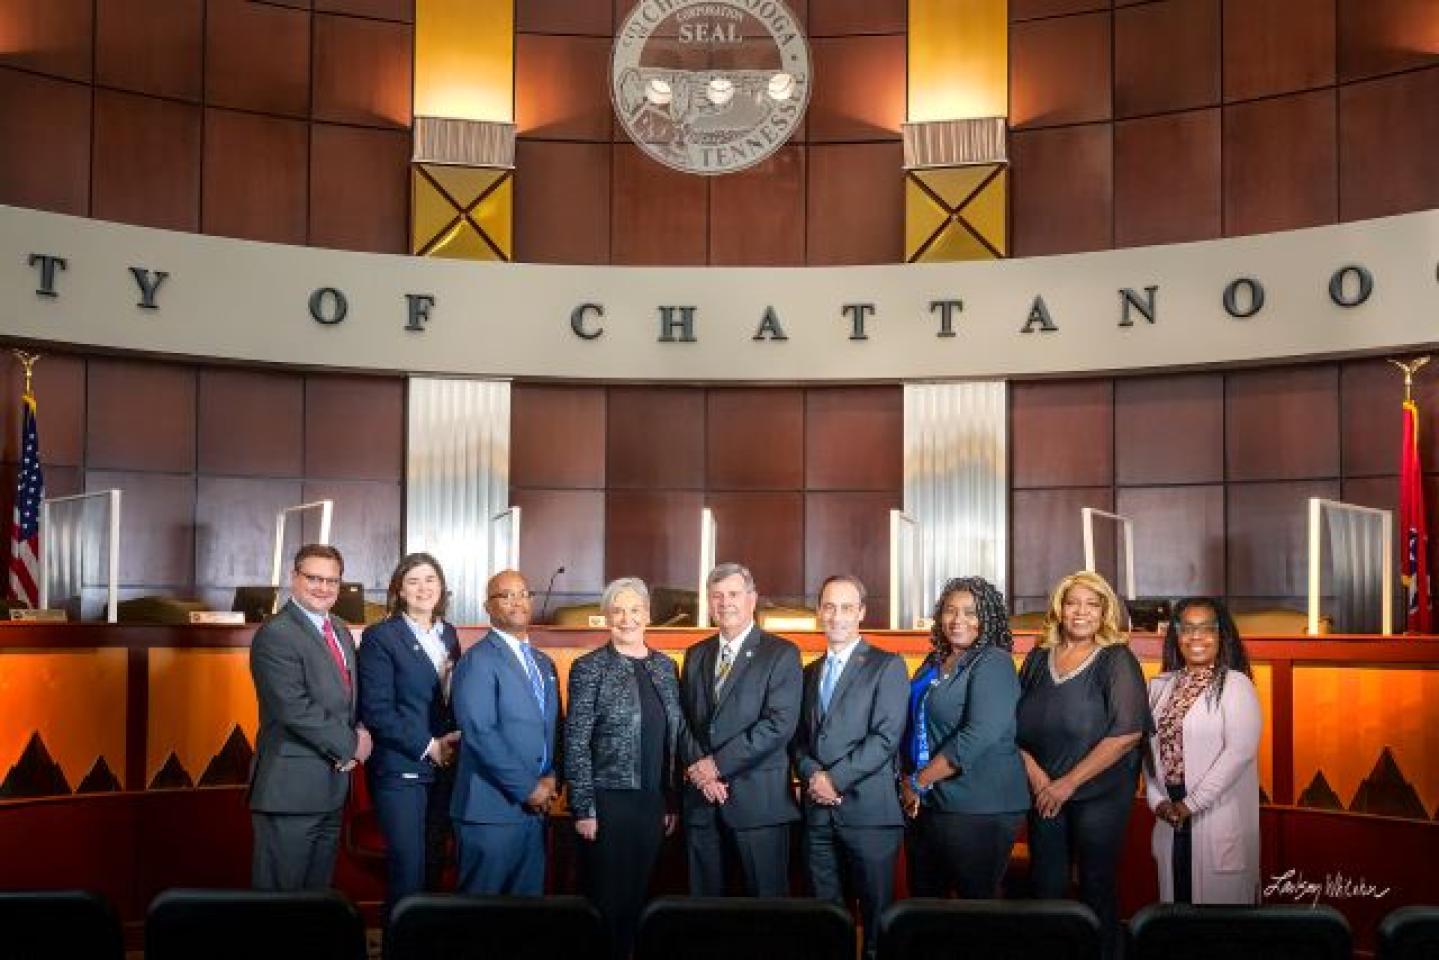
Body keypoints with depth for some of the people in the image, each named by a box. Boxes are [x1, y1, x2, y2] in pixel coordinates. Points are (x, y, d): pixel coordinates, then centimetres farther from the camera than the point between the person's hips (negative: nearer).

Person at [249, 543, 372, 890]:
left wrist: (359, 734, -2)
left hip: (332, 785, 8)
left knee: (318, 891, 15)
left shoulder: (340, 631, 15)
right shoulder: (275, 635, -13)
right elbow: (296, 709, -21)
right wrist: (350, 745, -13)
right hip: (292, 787, -8)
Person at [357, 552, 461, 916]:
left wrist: (454, 742, 1)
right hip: (401, 768, -5)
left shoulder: (448, 634, 13)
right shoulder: (380, 637, -5)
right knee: (407, 867, -5)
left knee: (434, 865, 8)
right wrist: (427, 746, -13)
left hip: (444, 766, 5)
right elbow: (376, 710, -11)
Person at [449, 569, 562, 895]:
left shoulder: (544, 663, 17)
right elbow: (480, 734, -17)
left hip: (535, 806, 7)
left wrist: (550, 777, 2)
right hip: (492, 807, -7)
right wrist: (528, 788, -15)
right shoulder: (477, 661, -9)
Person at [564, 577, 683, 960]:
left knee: (637, 897, 11)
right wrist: (583, 809, -12)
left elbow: (673, 738, 13)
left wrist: (672, 801, 10)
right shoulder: (589, 668, -6)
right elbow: (576, 743, -8)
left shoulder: (666, 666, 9)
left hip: (653, 802, 5)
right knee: (605, 899, 3)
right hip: (608, 801, -5)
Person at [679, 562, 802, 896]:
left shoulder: (782, 654, -2)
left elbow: (779, 723, -12)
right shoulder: (696, 655, 16)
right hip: (701, 801, 5)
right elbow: (684, 721, 12)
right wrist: (698, 769, -6)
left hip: (758, 801, -4)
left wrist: (717, 765, -13)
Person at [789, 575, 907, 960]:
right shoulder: (810, 673, 18)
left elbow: (886, 737, -10)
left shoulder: (887, 666, -1)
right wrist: (811, 775, -6)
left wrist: (836, 779, -13)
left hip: (868, 810, -5)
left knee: (876, 914, 1)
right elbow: (799, 738, 15)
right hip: (818, 811, 5)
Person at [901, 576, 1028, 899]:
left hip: (980, 810, -7)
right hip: (929, 805, 7)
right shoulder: (935, 664, 12)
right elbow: (917, 726, 16)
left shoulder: (993, 663, -11)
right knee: (922, 899, 12)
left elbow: (979, 736, -21)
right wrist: (908, 782, 0)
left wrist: (919, 782, -14)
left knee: (976, 900, 1)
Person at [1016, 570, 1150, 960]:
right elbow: (1015, 725, 9)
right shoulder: (1038, 659, 7)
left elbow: (1126, 733, -14)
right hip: (1044, 795, 4)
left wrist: (1068, 783, -14)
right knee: (1045, 886, 8)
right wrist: (1035, 774, -8)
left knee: (1097, 885, 3)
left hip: (1099, 794, -4)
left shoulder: (1117, 661, -6)